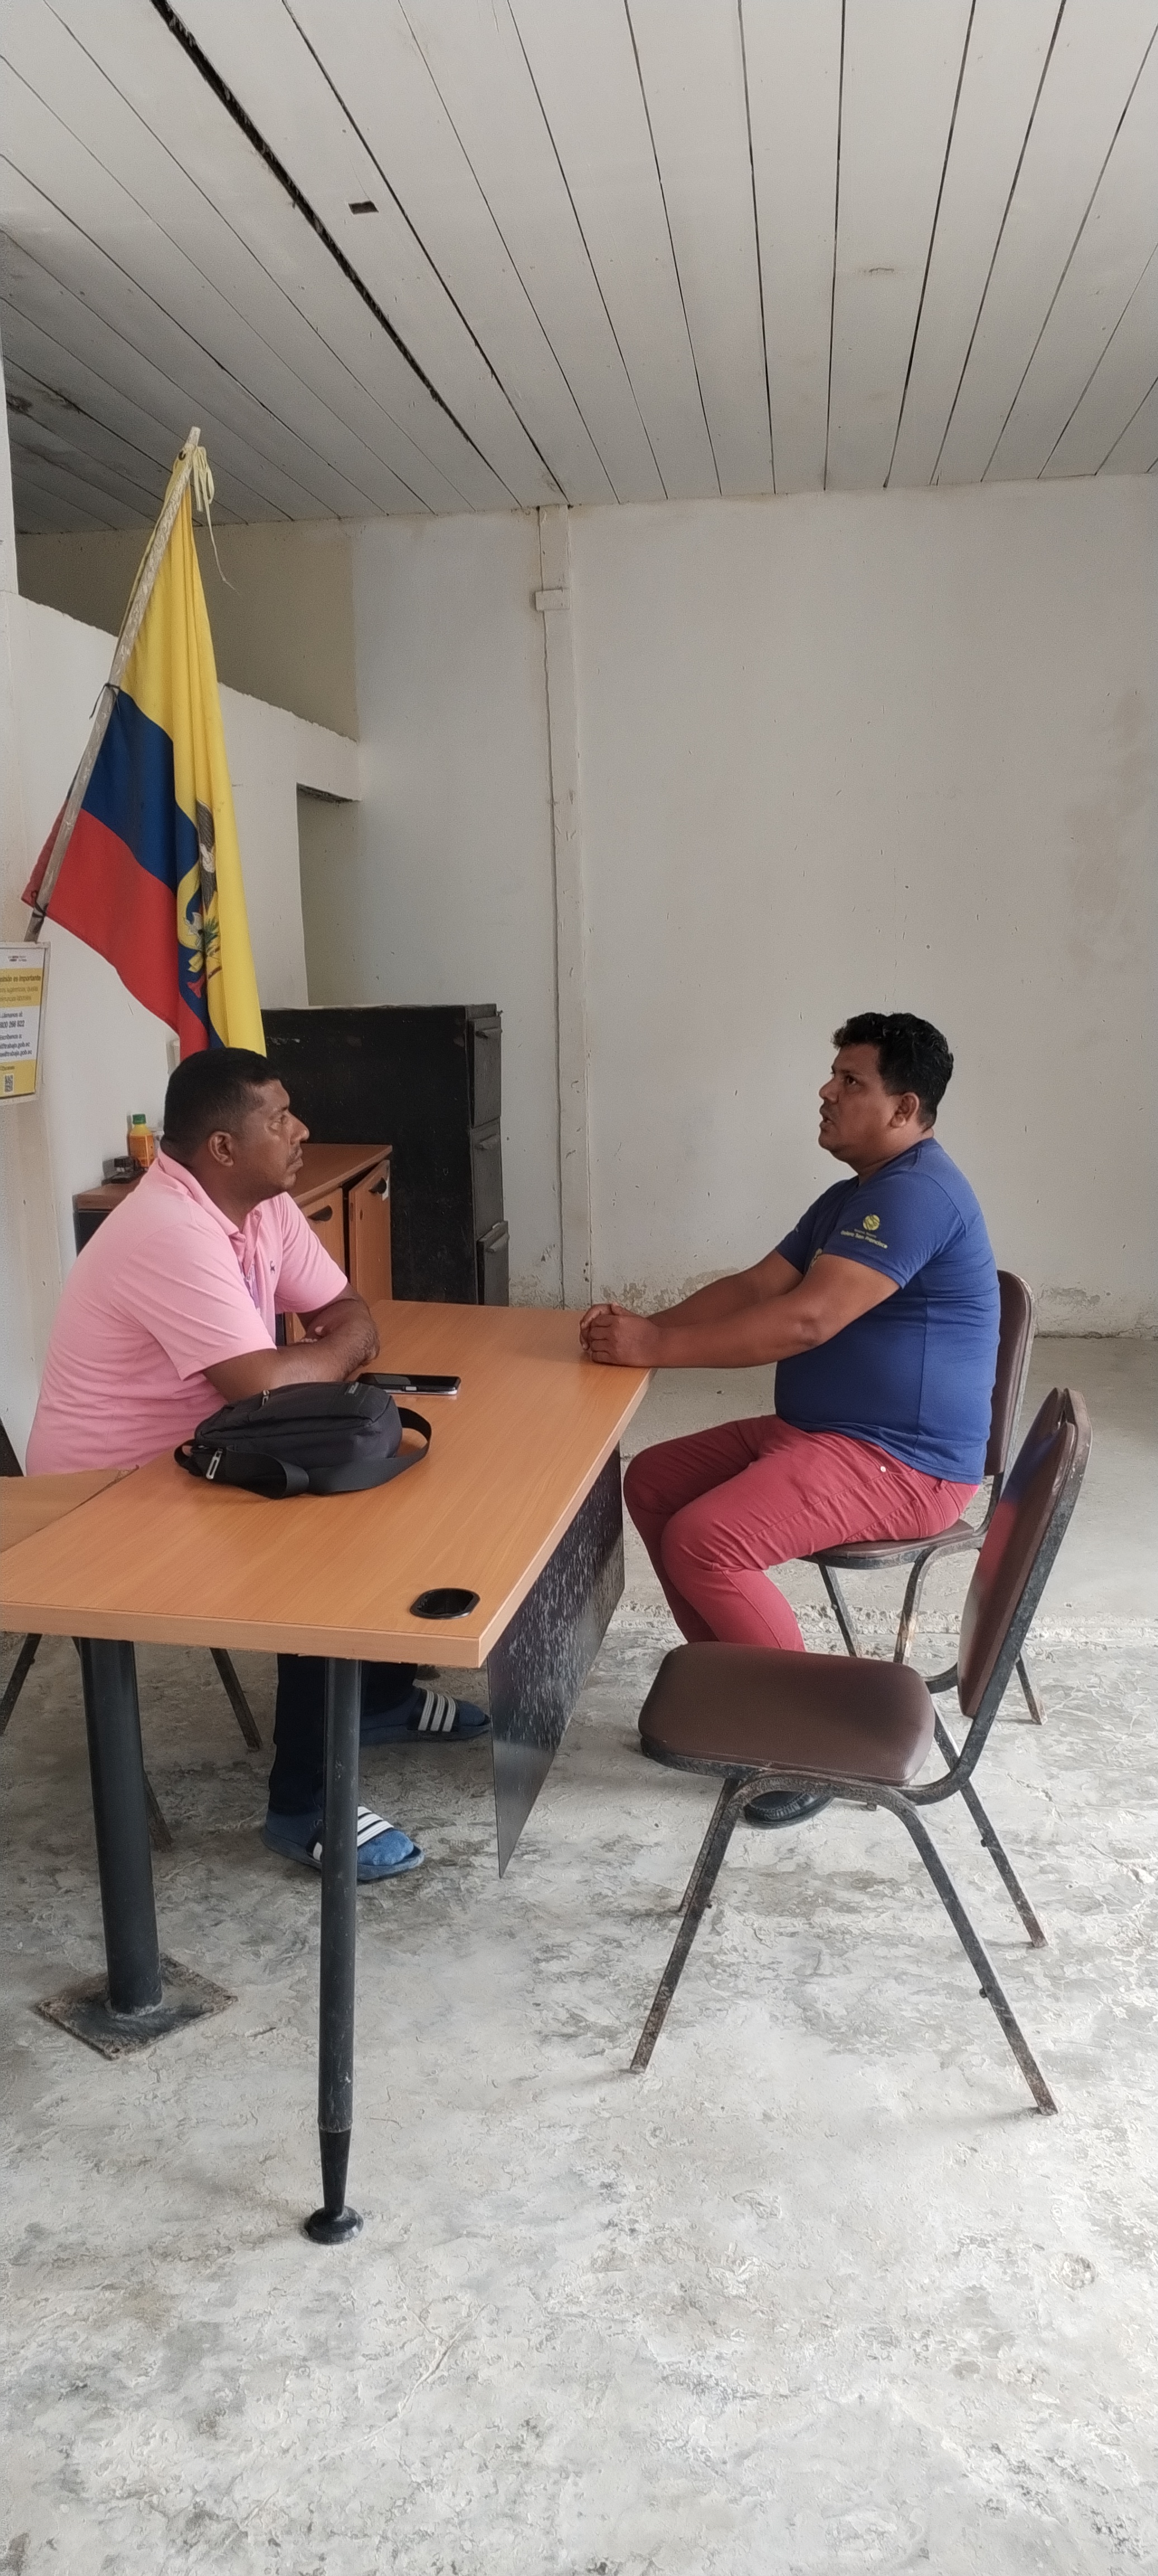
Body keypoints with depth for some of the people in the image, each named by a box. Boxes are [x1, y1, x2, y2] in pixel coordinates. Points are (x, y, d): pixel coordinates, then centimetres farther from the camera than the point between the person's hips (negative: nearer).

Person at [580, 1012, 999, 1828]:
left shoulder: (916, 1194, -20)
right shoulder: (853, 1196, 15)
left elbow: (805, 1319, -28)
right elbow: (755, 1287, 12)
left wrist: (657, 1349, -24)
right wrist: (649, 1326, -5)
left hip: (901, 1464, -11)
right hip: (818, 1433, 11)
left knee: (702, 1542, -25)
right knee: (652, 1482, 7)